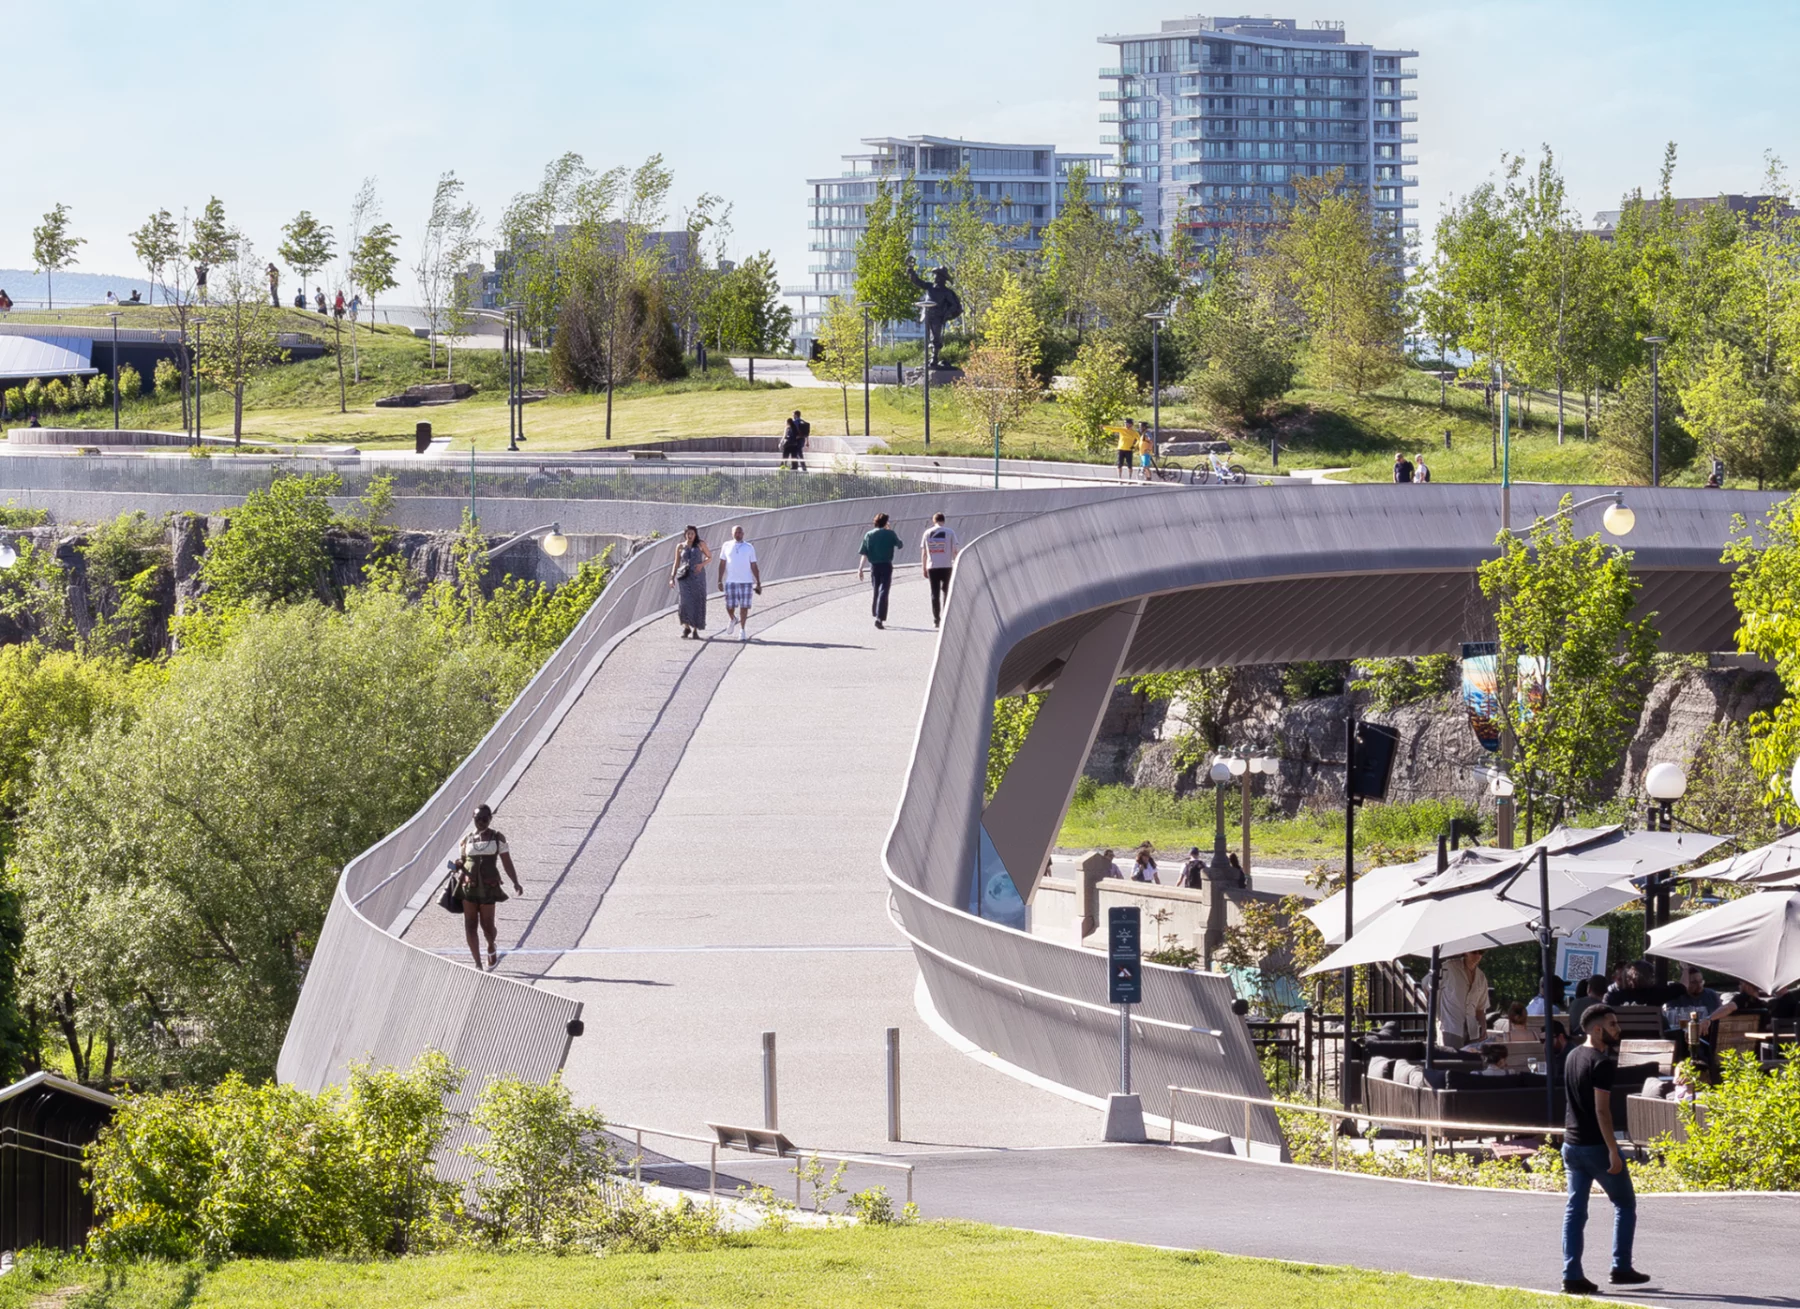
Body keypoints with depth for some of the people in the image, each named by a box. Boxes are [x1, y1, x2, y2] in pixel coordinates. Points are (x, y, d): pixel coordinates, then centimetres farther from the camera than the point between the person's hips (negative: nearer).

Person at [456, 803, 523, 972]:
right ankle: (478, 963, -2)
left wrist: (515, 882, -8)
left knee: (487, 923, -3)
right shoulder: (468, 840, 14)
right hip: (469, 885, 2)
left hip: (488, 885, -2)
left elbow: (507, 862, 4)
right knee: (470, 924, -6)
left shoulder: (497, 838, 6)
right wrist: (458, 865, -3)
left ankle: (491, 950, 31)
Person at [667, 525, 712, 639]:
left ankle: (695, 629, 9)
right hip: (685, 577, 0)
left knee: (697, 603, -2)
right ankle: (686, 627, -3)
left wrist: (702, 564, -7)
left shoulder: (701, 545, 6)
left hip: (698, 576, 0)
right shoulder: (680, 547, 10)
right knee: (685, 601, -15)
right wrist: (672, 578, 5)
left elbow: (709, 557, 13)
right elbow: (676, 563, 14)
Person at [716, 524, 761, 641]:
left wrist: (758, 583, 5)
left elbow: (754, 567, 8)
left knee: (744, 607, -2)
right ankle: (733, 620, 33)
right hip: (730, 582, 1)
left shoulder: (749, 548, 5)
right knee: (729, 607, 0)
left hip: (746, 581, -1)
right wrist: (720, 581, 2)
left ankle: (742, 630, 9)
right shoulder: (726, 546, 7)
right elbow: (722, 564, 9)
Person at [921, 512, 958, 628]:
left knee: (934, 593, 5)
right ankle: (945, 617, 3)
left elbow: (923, 552, 6)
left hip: (932, 567, 1)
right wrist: (956, 565, 7)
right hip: (946, 566, -1)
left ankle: (936, 620, 3)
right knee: (946, 591, 10)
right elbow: (955, 550, -2)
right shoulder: (950, 533, 0)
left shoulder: (927, 533, 5)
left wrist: (924, 568, 12)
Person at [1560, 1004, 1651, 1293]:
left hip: (1571, 1145, 7)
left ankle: (1571, 1275, 0)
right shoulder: (1602, 1062, -16)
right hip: (1596, 1145, -7)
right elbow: (1602, 1110, -21)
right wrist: (1613, 1151, -21)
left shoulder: (1572, 1057, 9)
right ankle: (1621, 1267, 9)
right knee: (1625, 1204, 9)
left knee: (1575, 1210, 6)